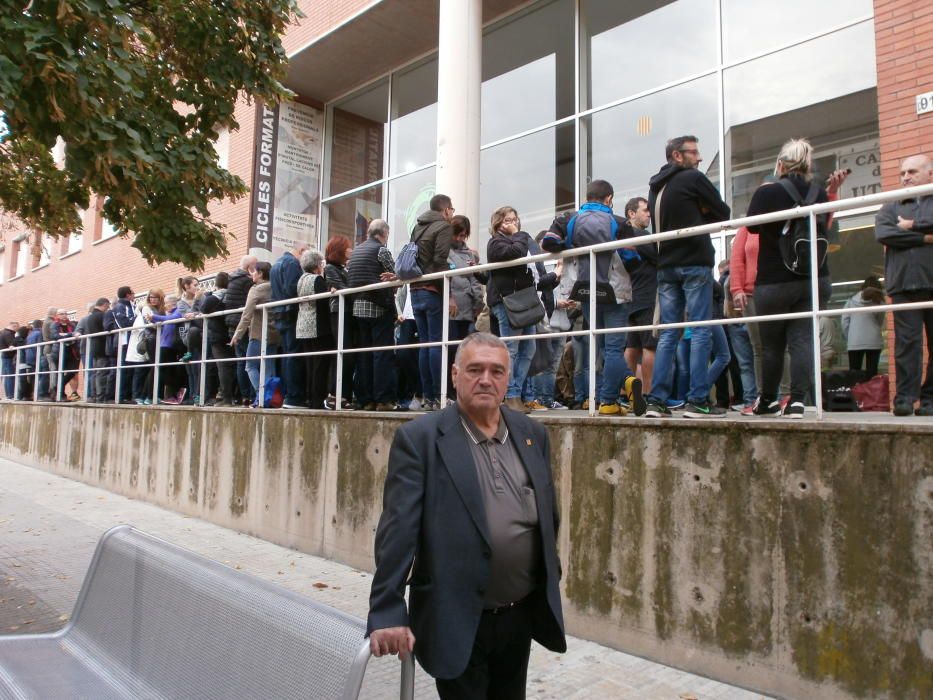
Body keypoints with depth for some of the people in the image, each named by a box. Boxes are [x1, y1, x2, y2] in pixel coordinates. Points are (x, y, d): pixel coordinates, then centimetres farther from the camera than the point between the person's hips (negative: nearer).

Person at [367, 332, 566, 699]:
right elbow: (398, 529, -17)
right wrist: (387, 613, -21)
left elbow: (548, 515, 12)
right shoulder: (419, 437, -12)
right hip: (457, 620, -5)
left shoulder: (532, 434, 3)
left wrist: (549, 583, 15)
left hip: (522, 614, 5)